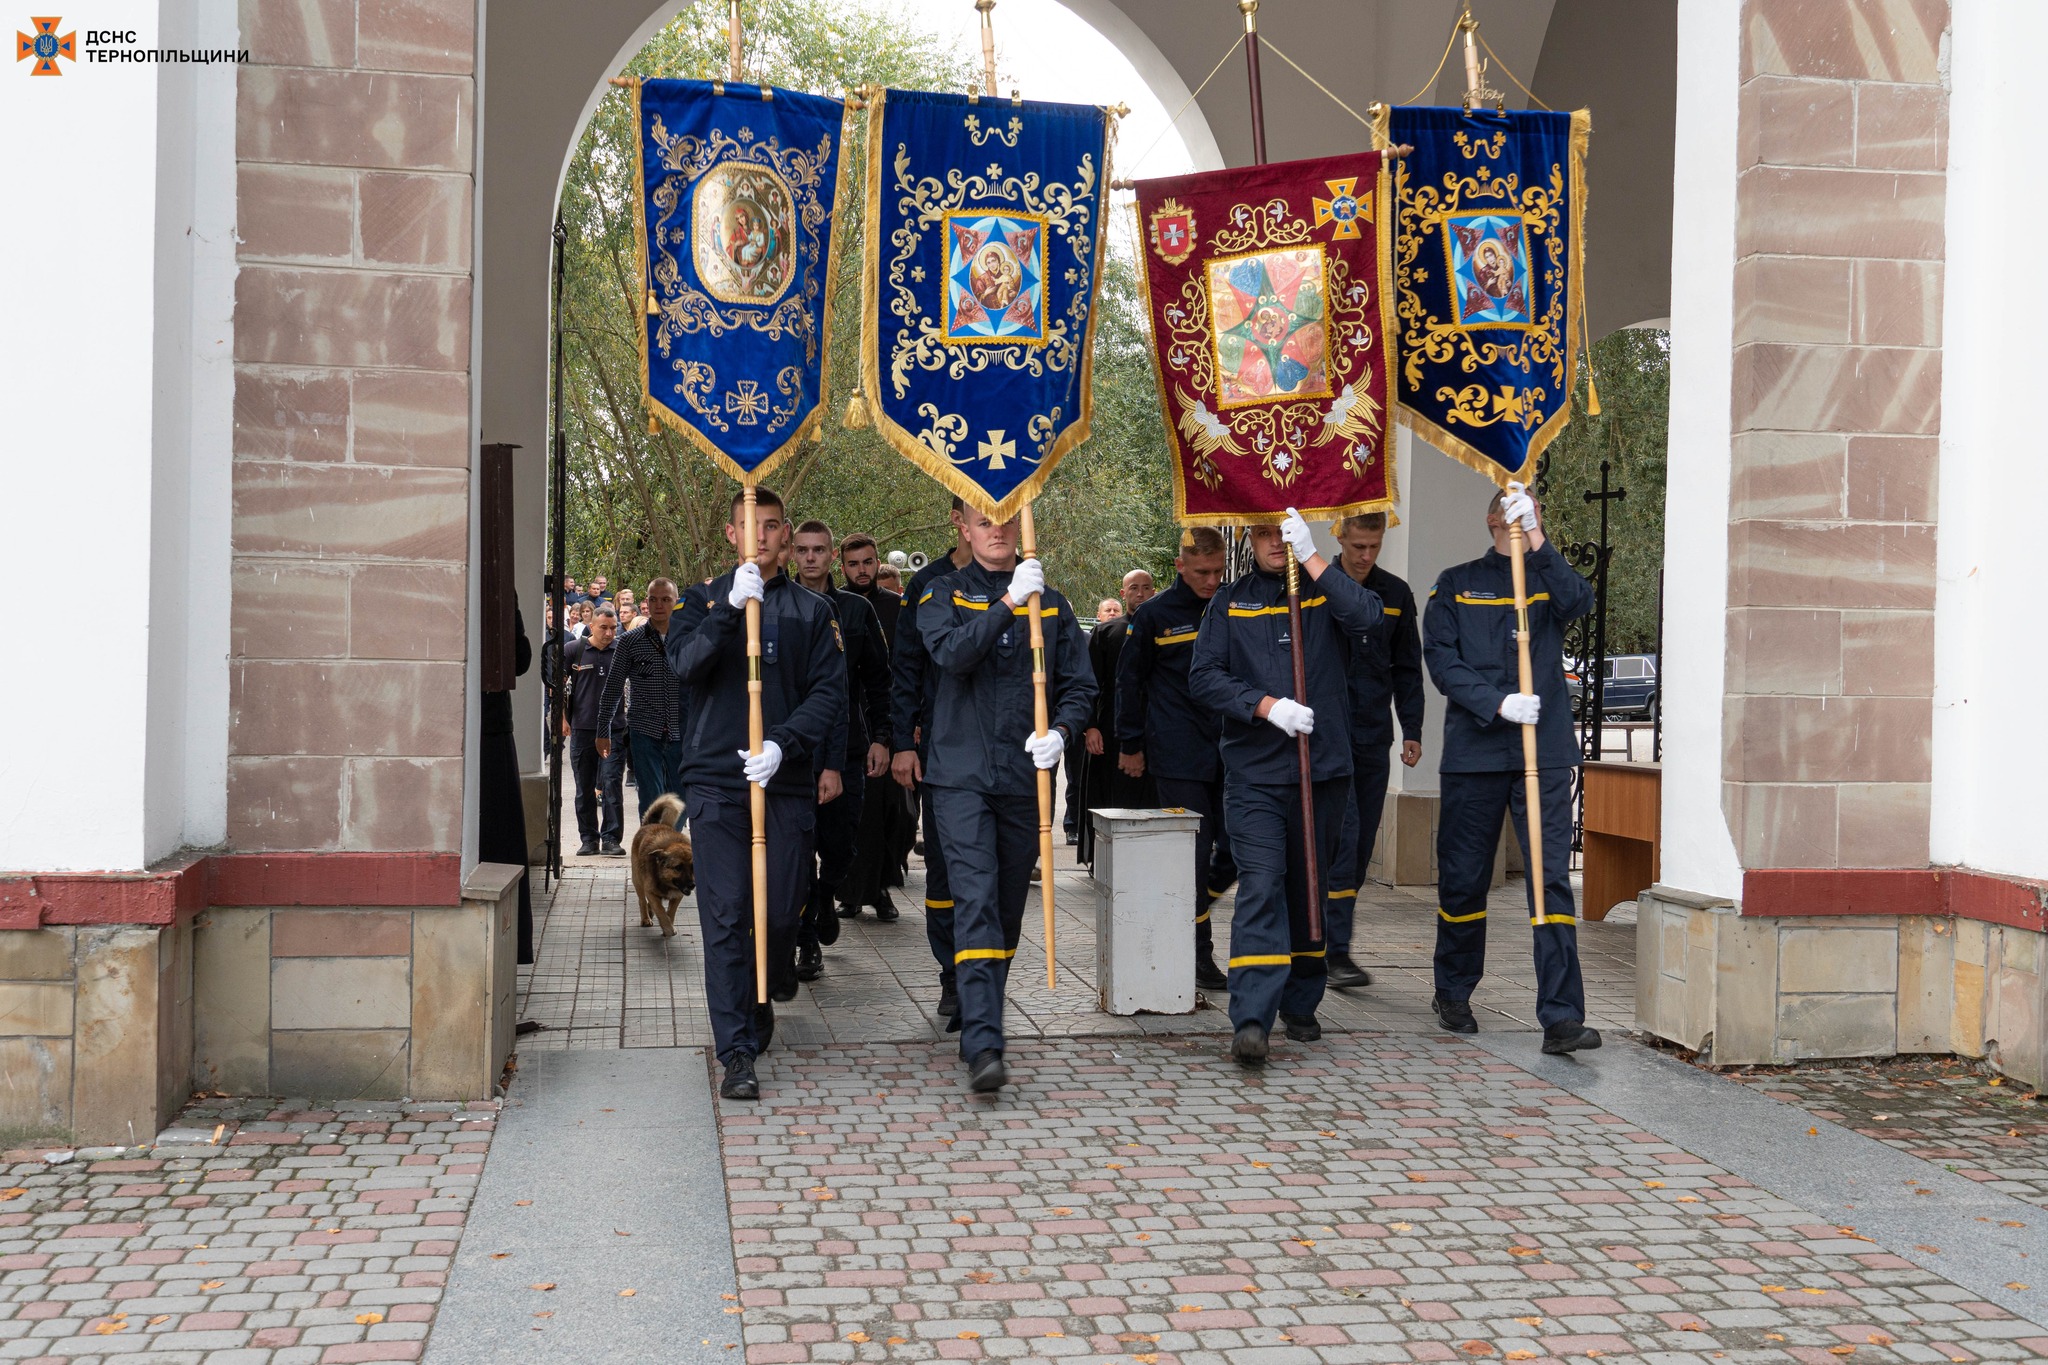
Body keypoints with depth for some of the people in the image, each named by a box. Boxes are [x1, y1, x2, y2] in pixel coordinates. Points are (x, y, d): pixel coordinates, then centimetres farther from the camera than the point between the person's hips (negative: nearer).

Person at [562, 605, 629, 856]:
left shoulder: (623, 650, 2)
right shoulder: (573, 650, 2)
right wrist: (562, 718, 1)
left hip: (614, 729, -1)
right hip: (582, 729, 1)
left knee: (612, 785, -7)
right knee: (584, 788, 8)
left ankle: (611, 838, -3)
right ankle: (589, 839, 17)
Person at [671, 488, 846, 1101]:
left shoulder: (812, 610, 12)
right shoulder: (705, 599, 10)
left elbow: (830, 691, 3)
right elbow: (685, 665, -8)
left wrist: (784, 744, -13)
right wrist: (731, 606, -20)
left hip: (786, 781, 1)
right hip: (716, 780, -1)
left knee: (780, 912, 3)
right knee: (725, 917, -7)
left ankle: (760, 1006, 31)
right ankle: (738, 1053, -5)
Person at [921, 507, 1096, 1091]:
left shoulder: (1050, 604, 12)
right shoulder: (943, 596, 6)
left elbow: (1080, 686, 9)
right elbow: (952, 653, -15)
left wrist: (1060, 730, -10)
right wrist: (1009, 601, -20)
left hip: (1025, 776, 3)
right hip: (962, 775, -3)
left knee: (1008, 906, 12)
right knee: (976, 901, -16)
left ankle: (982, 1017, 29)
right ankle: (982, 1046, -22)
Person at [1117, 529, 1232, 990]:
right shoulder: (1155, 614, -1)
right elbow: (1129, 681, 6)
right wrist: (1130, 745, 5)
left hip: (1228, 752, 4)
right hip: (1177, 755, -4)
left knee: (1238, 847, 0)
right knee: (1195, 851, -5)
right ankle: (1199, 955, 5)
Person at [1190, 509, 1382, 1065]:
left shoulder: (1326, 593, 8)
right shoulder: (1231, 603, 9)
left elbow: (1366, 615, -14)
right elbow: (1205, 676, 0)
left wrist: (1312, 558, -17)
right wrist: (1267, 706, -14)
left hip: (1324, 768, 2)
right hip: (1254, 774, -1)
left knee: (1310, 887, 11)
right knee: (1260, 887, -13)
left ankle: (1300, 1005, 25)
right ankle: (1251, 1019, -19)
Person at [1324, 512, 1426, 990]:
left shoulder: (1396, 594, 10)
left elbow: (1407, 668, 15)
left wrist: (1412, 729, 7)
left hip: (1373, 736, 5)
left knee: (1362, 844, 7)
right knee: (1341, 835, -15)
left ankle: (1328, 940, 18)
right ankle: (1337, 950, -14)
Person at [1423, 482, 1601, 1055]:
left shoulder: (1550, 578, 11)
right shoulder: (1456, 584, 10)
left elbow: (1578, 601, -13)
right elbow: (1441, 661, 0)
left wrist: (1536, 539, -21)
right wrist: (1497, 702, -14)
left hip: (1545, 752, 0)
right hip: (1473, 752, 0)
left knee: (1552, 878, -7)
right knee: (1463, 879, 9)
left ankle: (1560, 1017, -8)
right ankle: (1453, 993, 30)